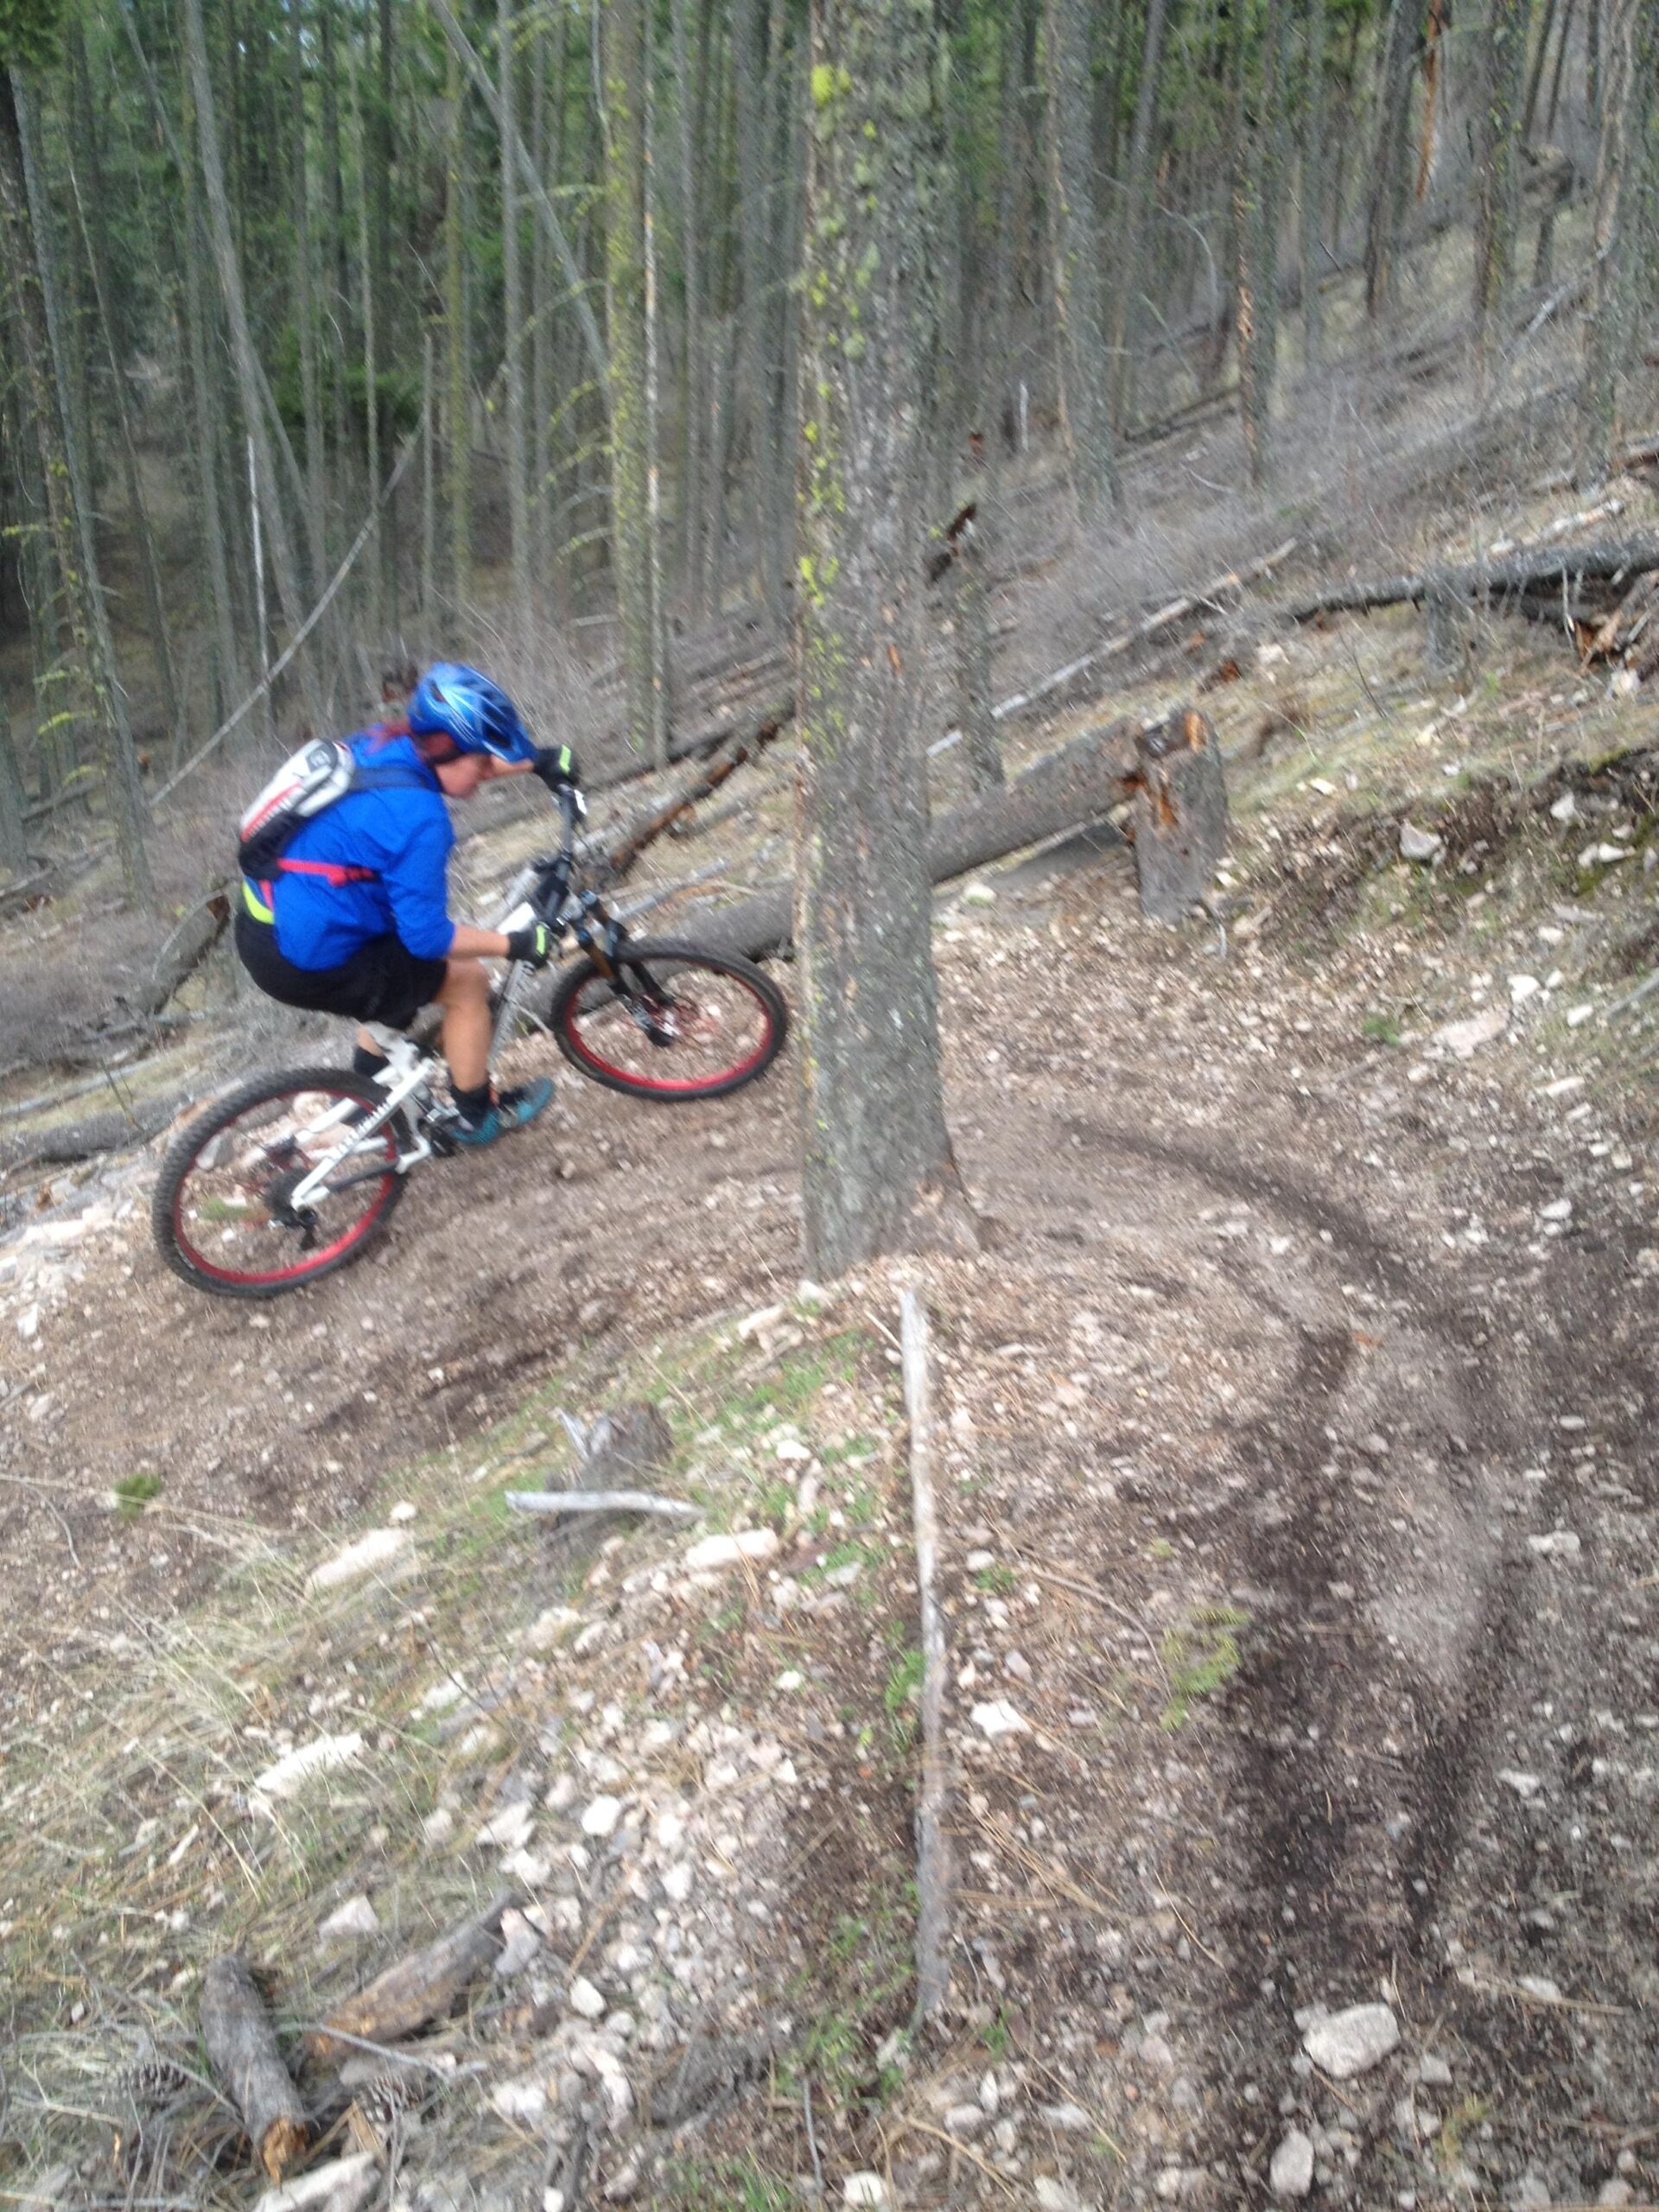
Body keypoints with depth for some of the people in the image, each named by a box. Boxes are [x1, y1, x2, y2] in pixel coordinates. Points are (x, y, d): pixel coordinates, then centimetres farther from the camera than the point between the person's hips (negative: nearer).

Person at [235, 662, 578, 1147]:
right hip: (307, 965, -9)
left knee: (405, 964, 31)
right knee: (467, 980, 6)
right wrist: (514, 944, -9)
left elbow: (473, 765, 21)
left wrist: (536, 761, 17)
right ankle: (477, 1116, 24)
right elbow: (426, 935, -19)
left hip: (262, 926, 9)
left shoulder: (380, 744, 0)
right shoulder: (418, 816, -25)